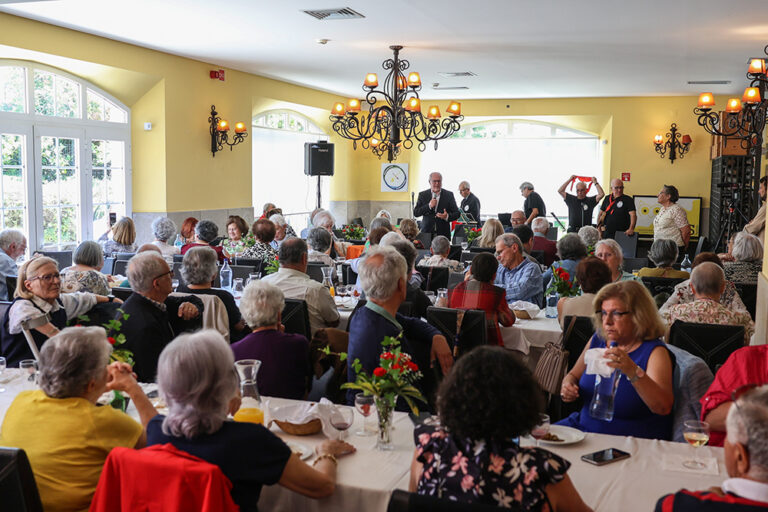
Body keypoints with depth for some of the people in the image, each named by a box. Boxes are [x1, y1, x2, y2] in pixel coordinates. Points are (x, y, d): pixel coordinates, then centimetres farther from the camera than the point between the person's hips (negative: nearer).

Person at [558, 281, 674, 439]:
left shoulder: (654, 352, -13)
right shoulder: (598, 340, 5)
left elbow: (663, 408, -27)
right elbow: (573, 375, 20)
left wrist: (633, 372, -41)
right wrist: (568, 387, -4)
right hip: (583, 426, 6)